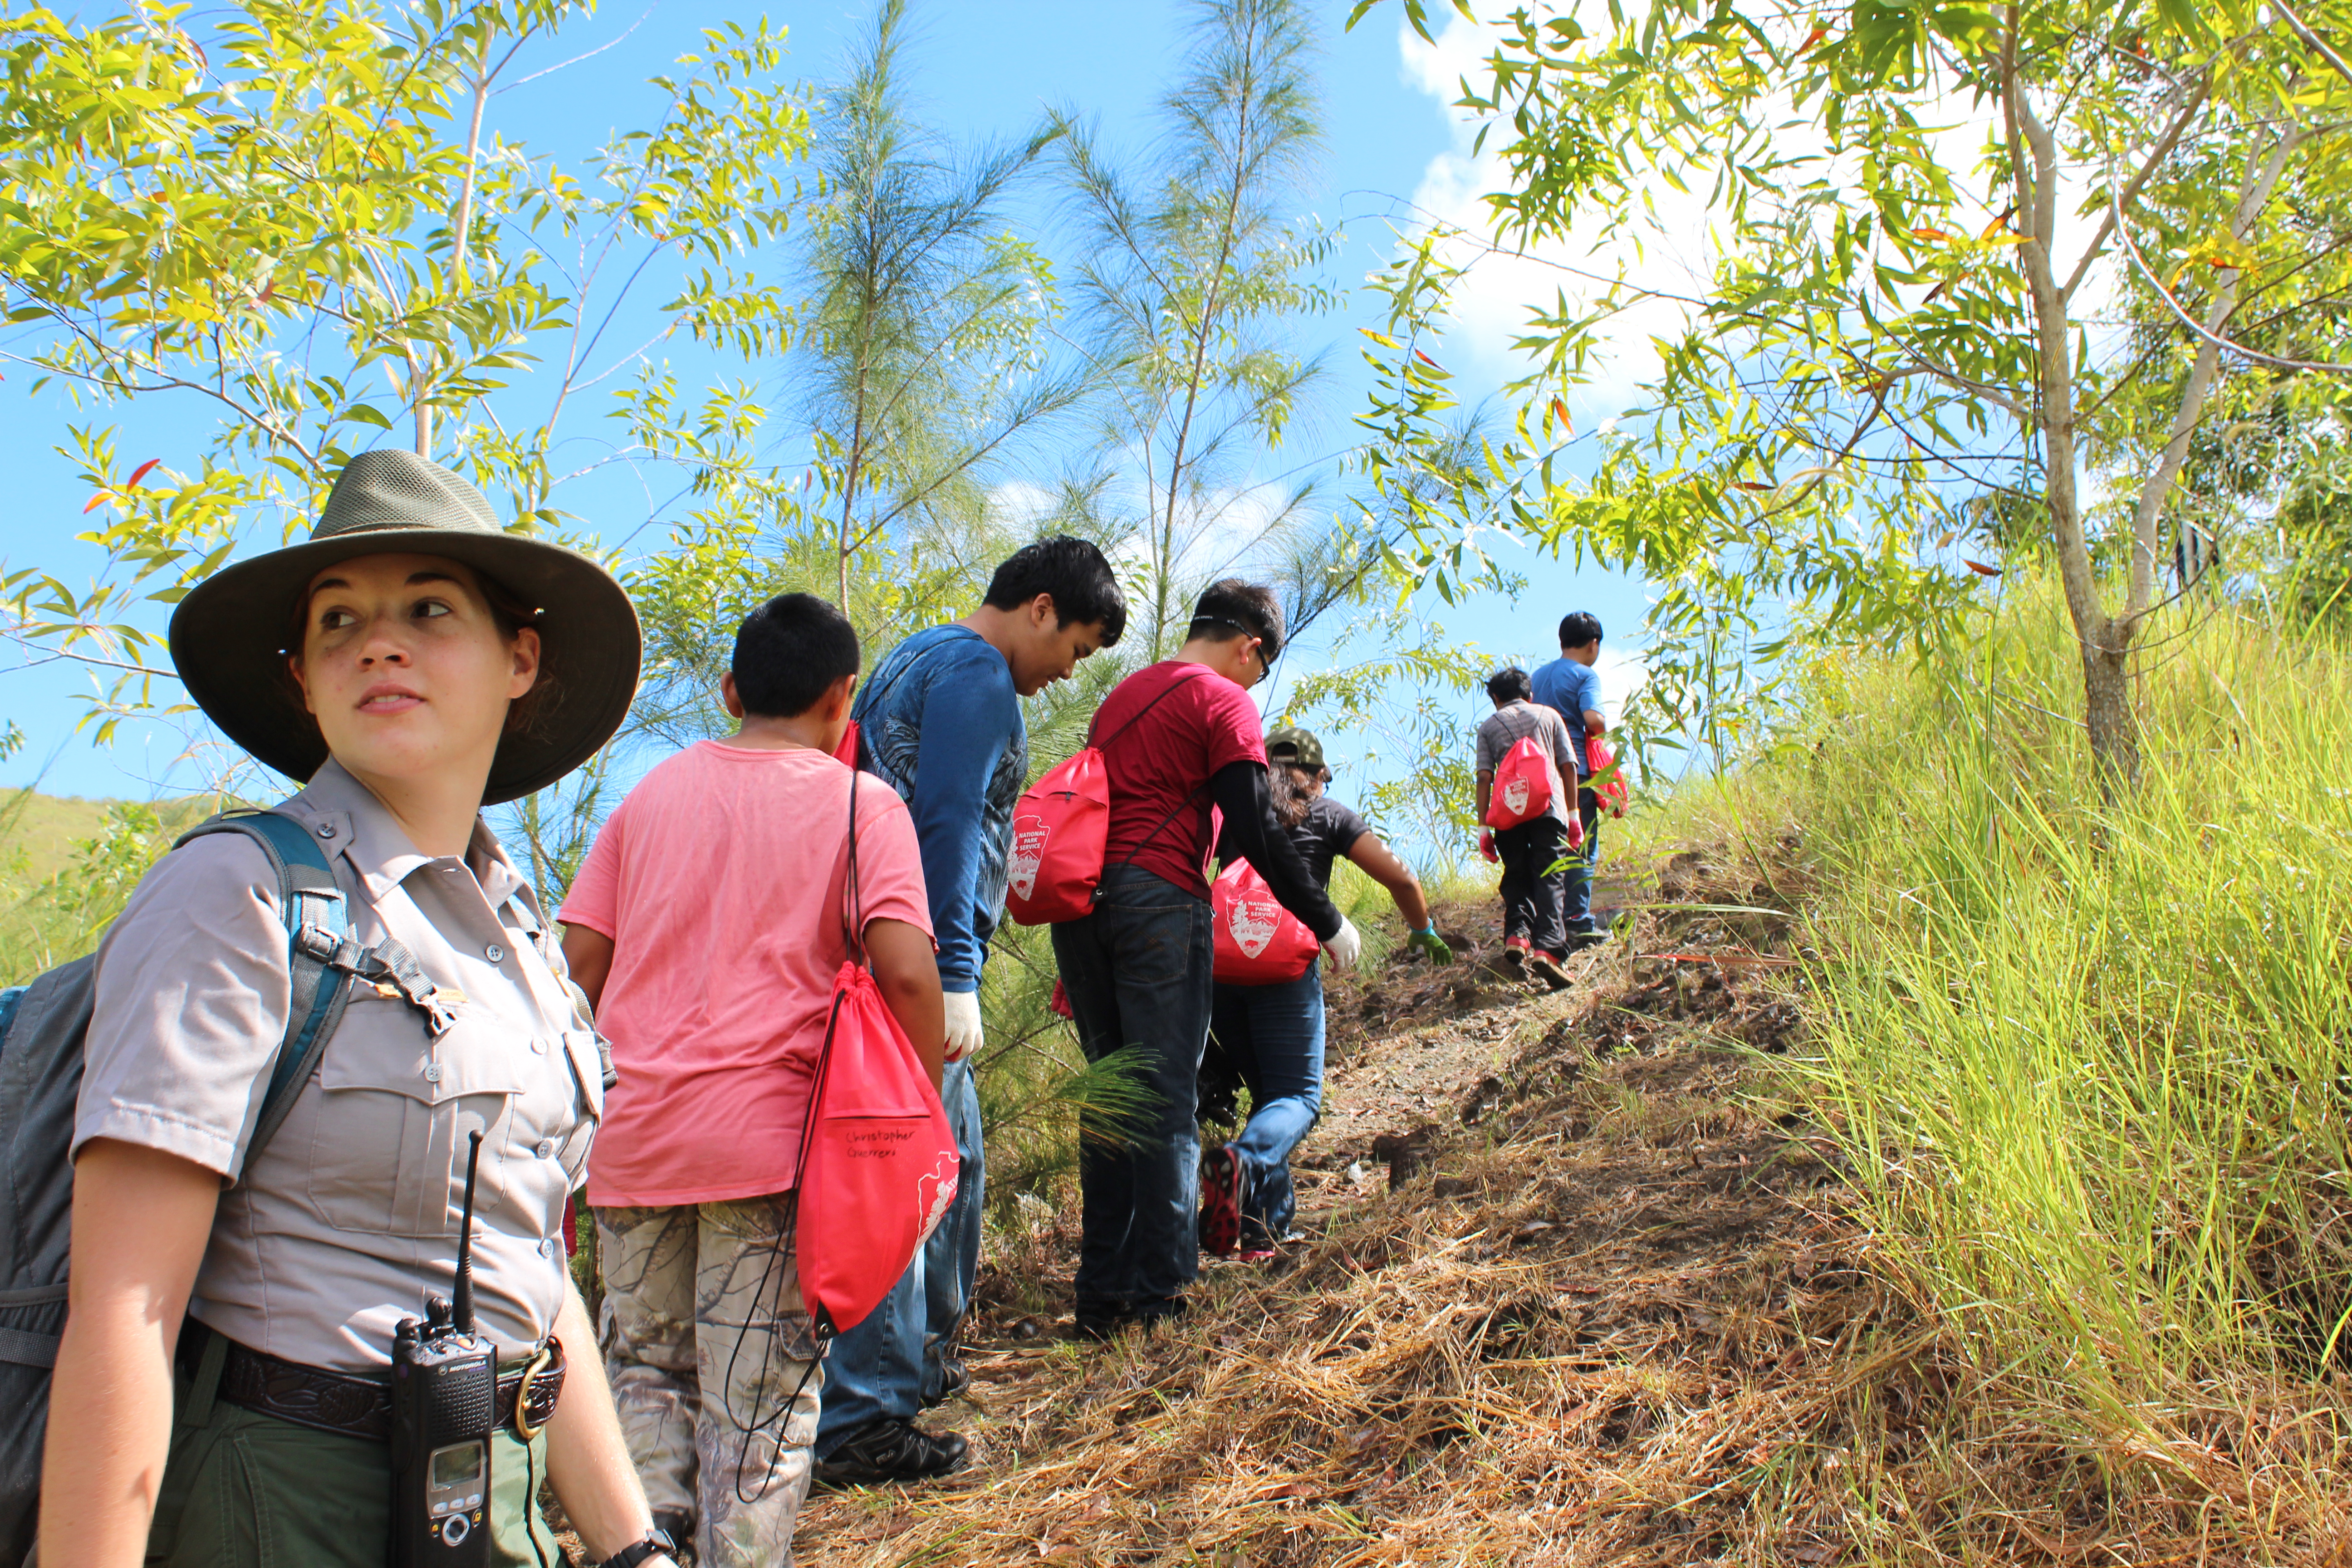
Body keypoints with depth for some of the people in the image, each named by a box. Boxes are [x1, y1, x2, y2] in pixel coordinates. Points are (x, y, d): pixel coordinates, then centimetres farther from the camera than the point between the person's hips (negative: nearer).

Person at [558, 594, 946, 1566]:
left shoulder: (653, 792, 11)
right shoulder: (861, 803, -1)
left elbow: (579, 961, 10)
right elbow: (906, 971, -14)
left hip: (634, 1131, 4)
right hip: (771, 1136, -3)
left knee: (648, 1366, 21)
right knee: (758, 1395, 6)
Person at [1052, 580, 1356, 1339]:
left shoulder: (1122, 694, 22)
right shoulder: (1224, 703, -1)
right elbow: (1256, 832, -9)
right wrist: (1326, 922, 0)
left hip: (1080, 901, 7)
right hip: (1157, 901, -7)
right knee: (1167, 1101, 0)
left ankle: (1102, 1297, 14)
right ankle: (1159, 1292, 1)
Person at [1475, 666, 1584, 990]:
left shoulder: (1489, 725, 14)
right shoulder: (1549, 716, 16)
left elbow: (1485, 778, 4)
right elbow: (1569, 767, 9)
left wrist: (1484, 828, 4)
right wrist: (1573, 814, 14)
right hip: (1548, 808, -1)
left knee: (1516, 876, 14)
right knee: (1548, 879, -7)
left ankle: (1517, 933, -7)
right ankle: (1548, 948, -24)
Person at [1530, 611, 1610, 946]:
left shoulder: (1538, 676, 17)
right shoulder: (1586, 675, -5)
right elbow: (1593, 719, -18)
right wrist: (1603, 731, 2)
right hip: (1576, 771, -7)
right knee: (1582, 850, -5)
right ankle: (1578, 924, -10)